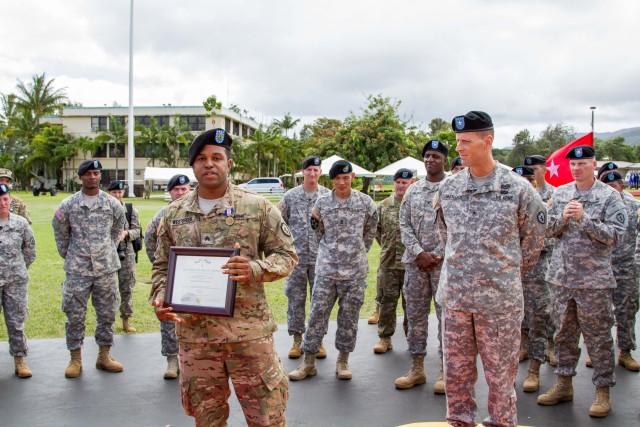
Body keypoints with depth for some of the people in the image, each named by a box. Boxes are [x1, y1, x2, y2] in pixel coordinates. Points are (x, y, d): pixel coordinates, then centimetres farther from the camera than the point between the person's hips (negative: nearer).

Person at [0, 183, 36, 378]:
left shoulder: (21, 223, 0)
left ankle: (19, 359, 17)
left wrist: (18, 269, 9)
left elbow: (29, 251, 10)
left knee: (16, 321, 8)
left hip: (16, 281, 1)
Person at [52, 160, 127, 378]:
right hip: (77, 270, -1)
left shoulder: (112, 204, 3)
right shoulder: (68, 205, 0)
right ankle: (75, 358, 15)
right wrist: (68, 255, 10)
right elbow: (60, 232, 12)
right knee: (74, 315, 2)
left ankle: (104, 356, 21)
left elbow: (119, 228, 18)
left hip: (106, 268, 1)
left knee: (107, 314, 8)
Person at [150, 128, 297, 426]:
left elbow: (287, 255, 0)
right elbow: (162, 266, 15)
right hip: (194, 333, 3)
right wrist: (160, 298, -3)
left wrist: (255, 269, -19)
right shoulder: (174, 213, 8)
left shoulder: (258, 207, -2)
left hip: (249, 332, -3)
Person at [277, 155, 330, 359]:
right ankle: (297, 340, 18)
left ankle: (318, 340, 20)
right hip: (296, 257, 0)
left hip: (321, 257, 0)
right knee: (295, 299, 6)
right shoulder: (290, 196, 2)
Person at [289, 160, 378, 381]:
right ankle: (309, 362, 12)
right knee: (317, 314, 2)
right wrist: (314, 220, -5)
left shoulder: (365, 202, -1)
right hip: (326, 269, 1)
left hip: (355, 271, 0)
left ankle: (343, 360, 22)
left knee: (349, 317, 7)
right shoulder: (322, 202, 2)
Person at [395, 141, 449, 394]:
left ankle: (445, 370, 11)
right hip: (416, 260, 4)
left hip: (444, 261, -4)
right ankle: (417, 368, 18)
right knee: (415, 313, 8)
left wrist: (437, 255, -12)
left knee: (446, 314, 1)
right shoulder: (413, 190, 11)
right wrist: (419, 253, -7)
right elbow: (405, 224, 6)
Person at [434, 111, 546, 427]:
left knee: (500, 373, 9)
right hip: (454, 296, 4)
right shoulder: (448, 188, 3)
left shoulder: (518, 189, -7)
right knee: (456, 371, 13)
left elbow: (533, 238, 5)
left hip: (500, 298, -3)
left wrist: (510, 270, 10)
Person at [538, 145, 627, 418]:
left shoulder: (609, 196, -4)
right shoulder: (560, 193, 9)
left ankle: (603, 390, 14)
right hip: (561, 277, 5)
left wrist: (584, 218, -20)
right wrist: (563, 217, -12)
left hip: (594, 280, -4)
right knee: (564, 333, 13)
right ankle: (563, 384, 25)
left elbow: (616, 235, -12)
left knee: (598, 336, 3)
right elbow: (548, 230, 8)